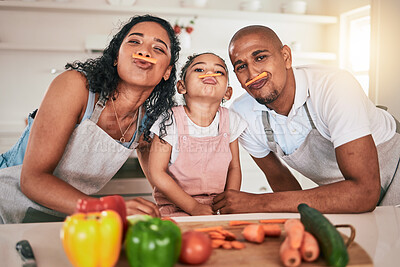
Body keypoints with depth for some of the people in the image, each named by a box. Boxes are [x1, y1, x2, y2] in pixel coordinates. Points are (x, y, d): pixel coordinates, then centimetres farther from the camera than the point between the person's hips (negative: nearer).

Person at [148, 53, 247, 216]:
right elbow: (156, 173, -11)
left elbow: (234, 168, 10)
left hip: (217, 207, 5)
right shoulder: (170, 120, -10)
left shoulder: (230, 120, 2)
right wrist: (193, 207, -15)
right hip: (175, 207, -4)